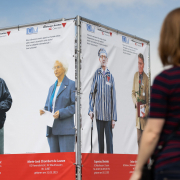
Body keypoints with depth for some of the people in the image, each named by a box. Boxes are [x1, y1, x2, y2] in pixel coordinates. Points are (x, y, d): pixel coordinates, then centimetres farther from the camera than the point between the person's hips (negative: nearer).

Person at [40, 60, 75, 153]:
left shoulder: (72, 85, -1)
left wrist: (61, 113, -18)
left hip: (66, 129, -6)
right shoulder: (52, 87, 20)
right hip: (52, 129, 7)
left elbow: (75, 105, -8)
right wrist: (43, 112, 2)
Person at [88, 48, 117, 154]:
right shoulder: (96, 74, 3)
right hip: (99, 114, 1)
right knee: (100, 139, 9)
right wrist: (91, 110, -4)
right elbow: (92, 93, 8)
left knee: (109, 140, 0)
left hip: (108, 115, -1)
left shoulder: (110, 76, 2)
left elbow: (114, 98, 2)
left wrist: (114, 118, -1)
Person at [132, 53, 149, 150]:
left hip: (144, 109, -4)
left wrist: (146, 112, -13)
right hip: (137, 109, 4)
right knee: (138, 138, 6)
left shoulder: (146, 78, -6)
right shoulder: (135, 75, 7)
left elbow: (148, 97, -4)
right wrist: (135, 102, -7)